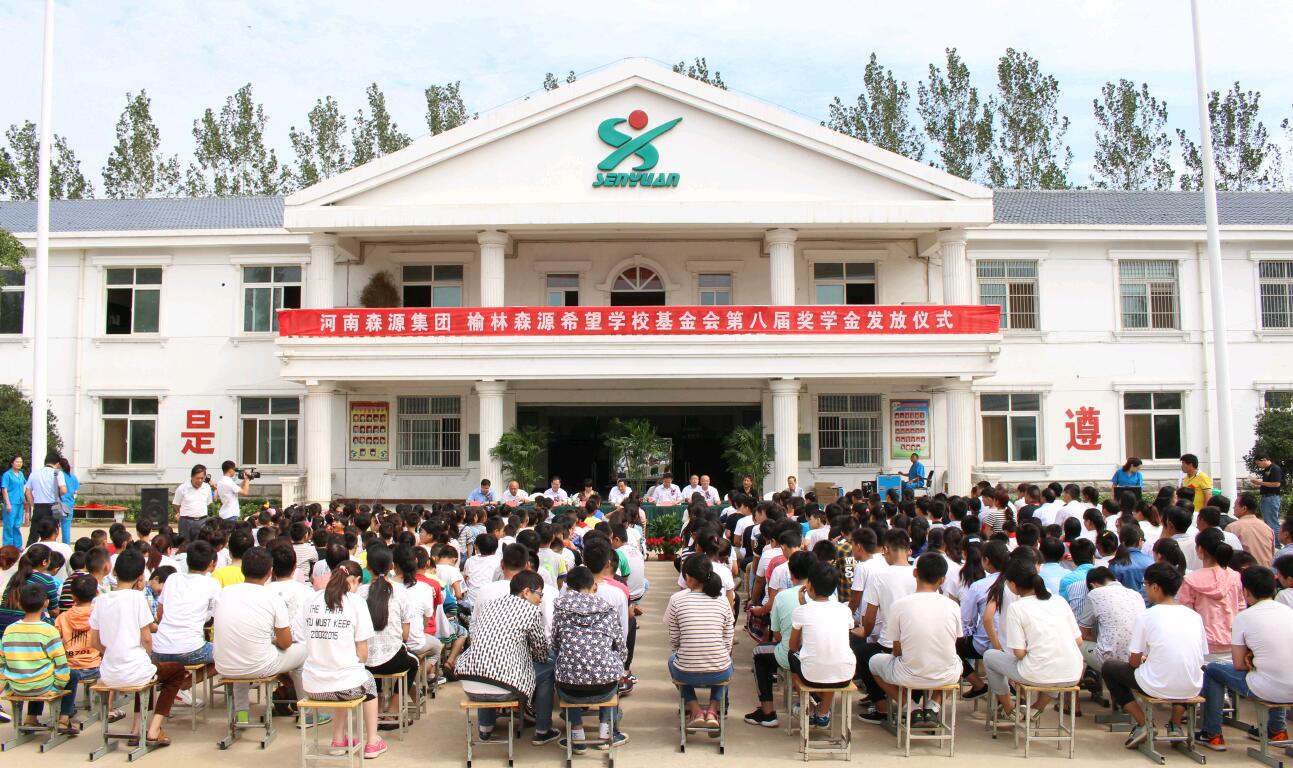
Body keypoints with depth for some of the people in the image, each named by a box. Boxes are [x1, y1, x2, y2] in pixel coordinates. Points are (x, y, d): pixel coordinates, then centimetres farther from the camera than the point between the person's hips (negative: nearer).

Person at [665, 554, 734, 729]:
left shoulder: (676, 599, -6)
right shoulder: (722, 600, 0)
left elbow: (674, 641, 1)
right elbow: (728, 642, 5)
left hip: (686, 674, -2)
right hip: (720, 674, 2)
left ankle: (696, 710, 15)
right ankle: (712, 710, 16)